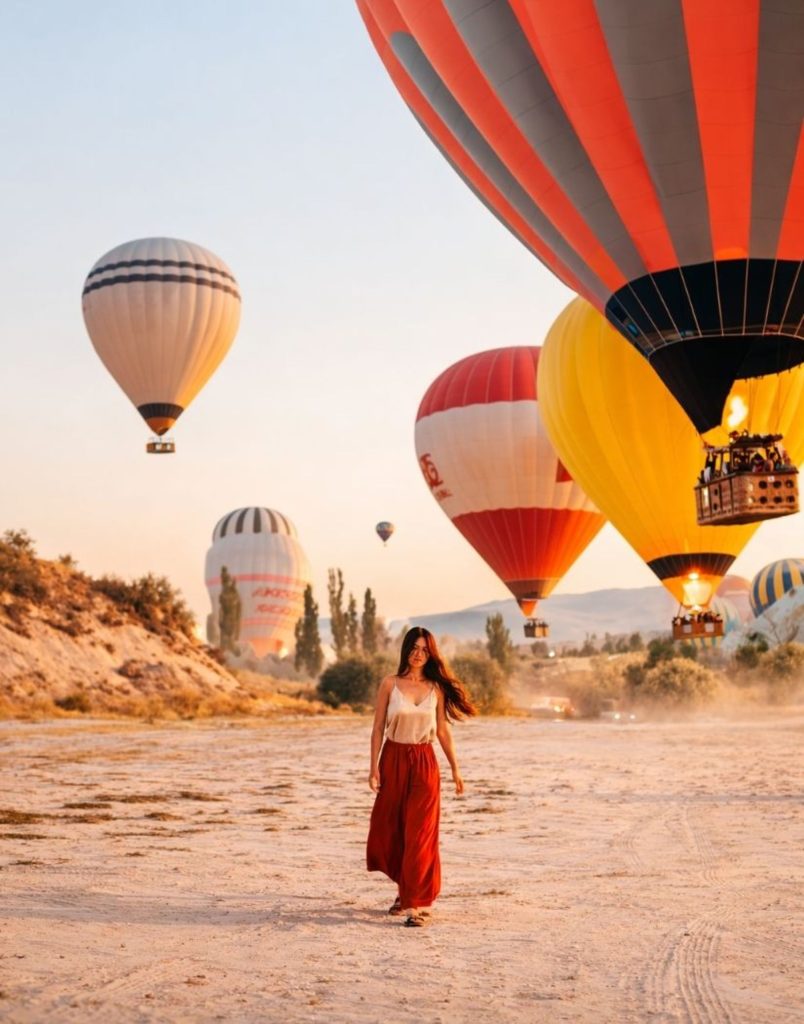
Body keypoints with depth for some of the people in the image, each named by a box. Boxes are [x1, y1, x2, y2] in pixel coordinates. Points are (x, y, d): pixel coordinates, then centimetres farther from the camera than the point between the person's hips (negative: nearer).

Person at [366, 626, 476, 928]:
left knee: (419, 833, -7)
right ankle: (405, 890, 31)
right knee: (389, 830, 9)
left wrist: (455, 769, 8)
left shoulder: (436, 688, 2)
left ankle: (418, 903, -4)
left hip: (424, 762, -1)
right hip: (393, 760, 1)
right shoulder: (389, 684, -1)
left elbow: (443, 731, 8)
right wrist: (374, 767, -5)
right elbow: (378, 727, 0)